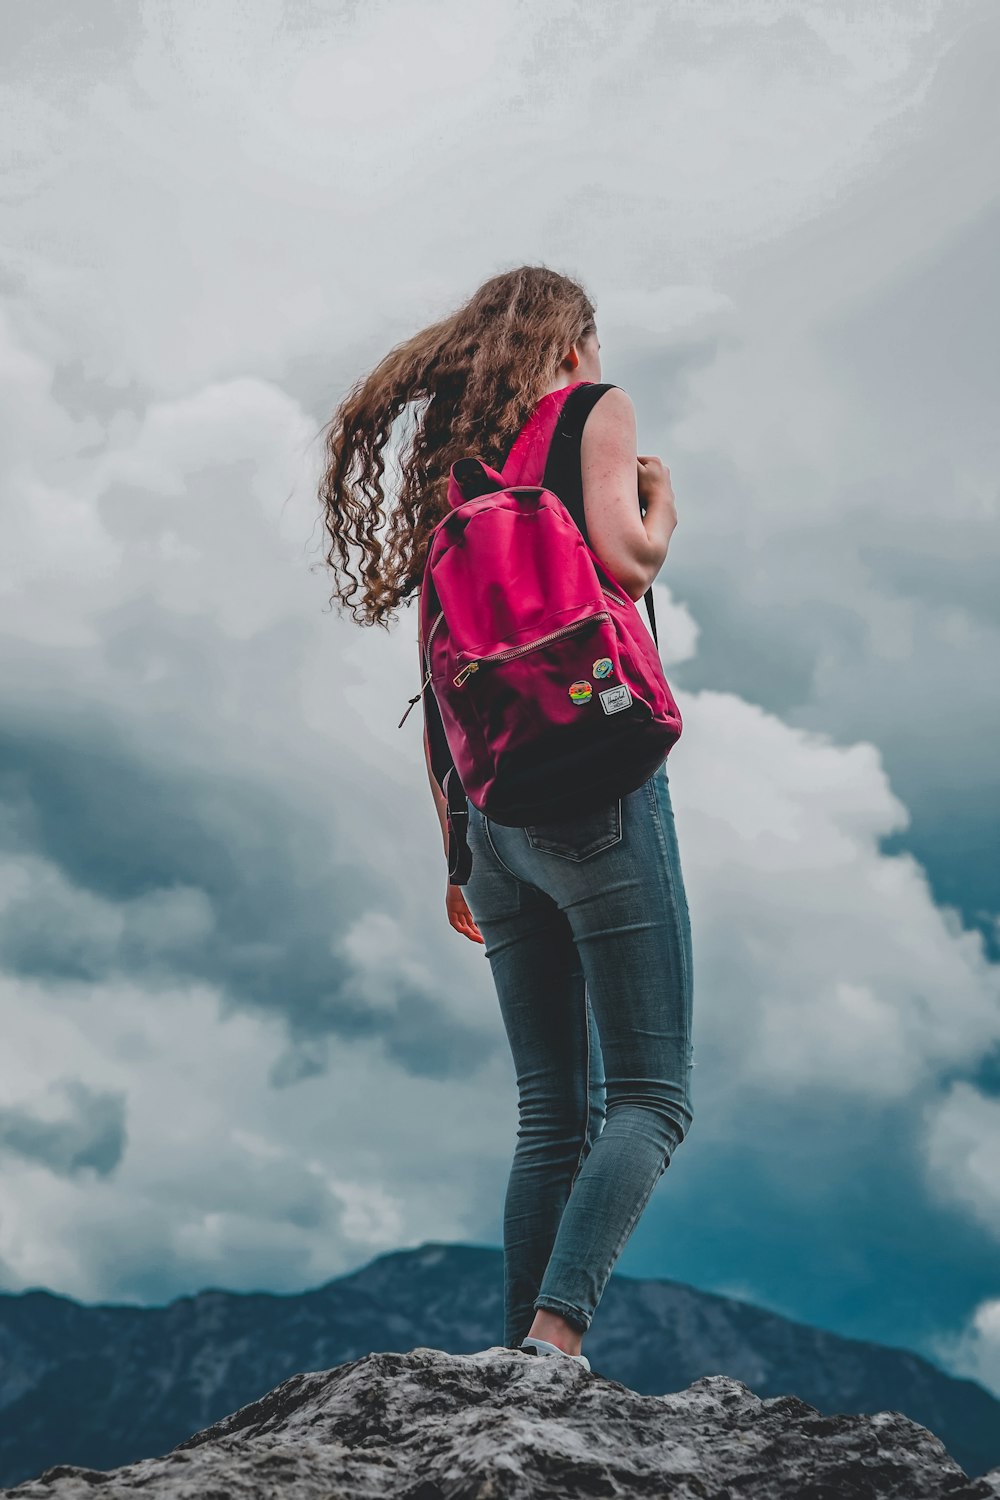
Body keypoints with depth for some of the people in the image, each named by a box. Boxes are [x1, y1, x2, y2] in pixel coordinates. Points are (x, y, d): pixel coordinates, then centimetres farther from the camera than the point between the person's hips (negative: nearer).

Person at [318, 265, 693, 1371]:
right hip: (595, 785, -6)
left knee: (551, 1114, 10)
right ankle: (556, 1334, -18)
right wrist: (663, 510, 9)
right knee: (650, 1094, -4)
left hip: (493, 810, 6)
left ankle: (522, 1364, 6)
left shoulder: (455, 461, 21)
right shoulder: (594, 407, 5)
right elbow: (625, 557, -15)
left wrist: (458, 854, 20)